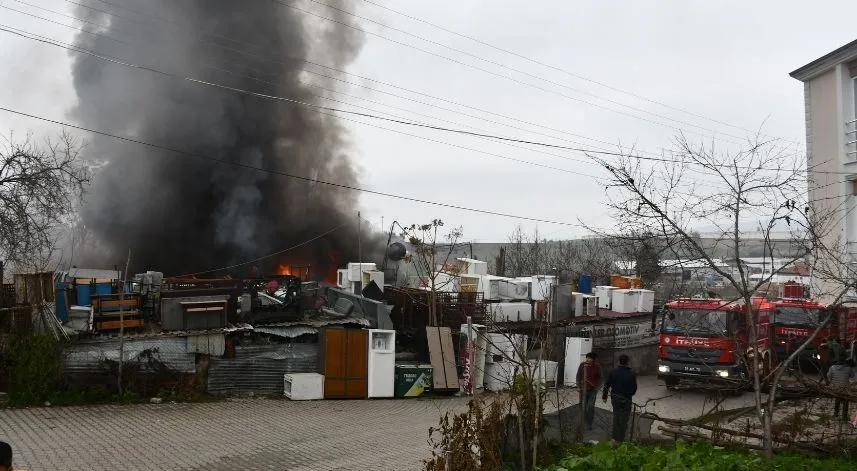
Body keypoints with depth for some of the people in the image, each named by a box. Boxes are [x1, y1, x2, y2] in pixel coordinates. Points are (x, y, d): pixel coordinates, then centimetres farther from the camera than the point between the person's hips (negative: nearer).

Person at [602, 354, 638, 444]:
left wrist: (604, 396, 14)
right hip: (626, 400, -3)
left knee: (616, 418, 20)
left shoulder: (613, 373, -6)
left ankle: (615, 438, 25)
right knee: (623, 420, 9)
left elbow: (606, 385, 0)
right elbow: (634, 389, -8)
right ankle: (620, 440, 12)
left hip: (615, 398, 3)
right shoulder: (631, 374, -16)